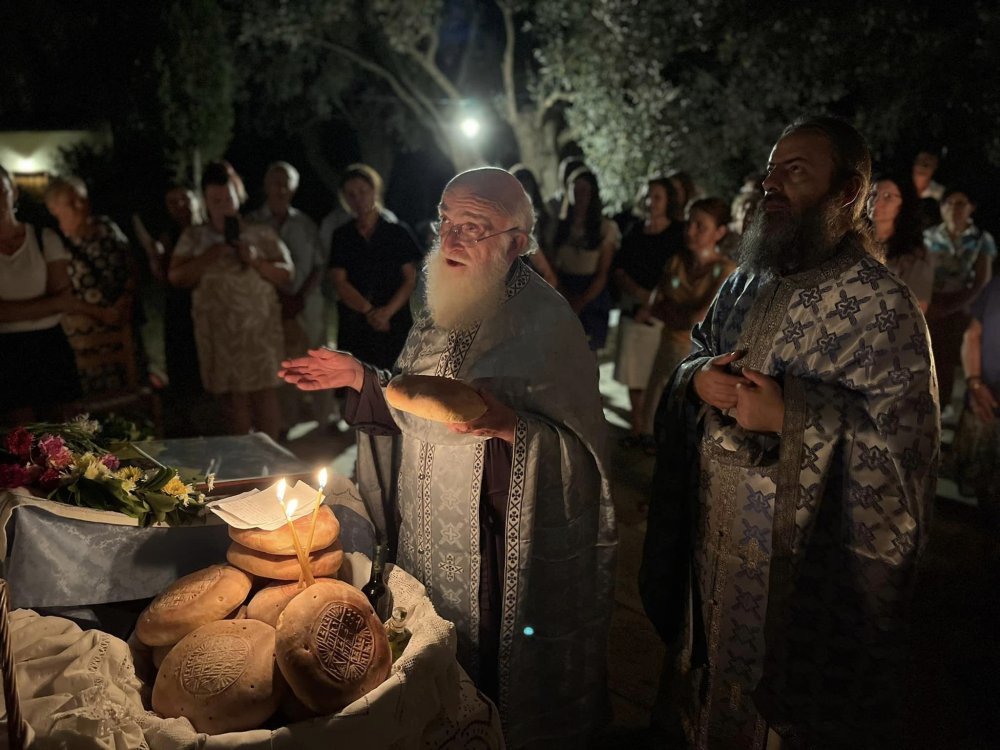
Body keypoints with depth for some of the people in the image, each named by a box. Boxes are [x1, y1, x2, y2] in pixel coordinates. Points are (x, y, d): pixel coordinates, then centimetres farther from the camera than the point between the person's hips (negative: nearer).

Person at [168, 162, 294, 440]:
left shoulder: (262, 234, 3)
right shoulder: (193, 237, 7)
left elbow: (287, 274, 2)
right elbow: (176, 277, 1)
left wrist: (256, 261, -14)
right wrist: (209, 257, -13)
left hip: (259, 328, -1)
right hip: (219, 331, 1)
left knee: (265, 392, -1)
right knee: (233, 396, 6)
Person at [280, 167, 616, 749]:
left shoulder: (546, 324, -16)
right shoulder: (445, 309, 5)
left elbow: (578, 450, -19)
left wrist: (509, 426, -35)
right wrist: (360, 377, 3)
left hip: (496, 548, -7)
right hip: (431, 538, 7)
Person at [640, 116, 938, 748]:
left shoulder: (883, 304, -15)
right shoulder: (746, 283, 8)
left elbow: (907, 437, -21)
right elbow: (694, 356, 16)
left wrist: (791, 415, -26)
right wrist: (698, 377, -7)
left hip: (799, 558, -6)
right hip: (713, 537, 7)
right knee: (717, 688, 23)